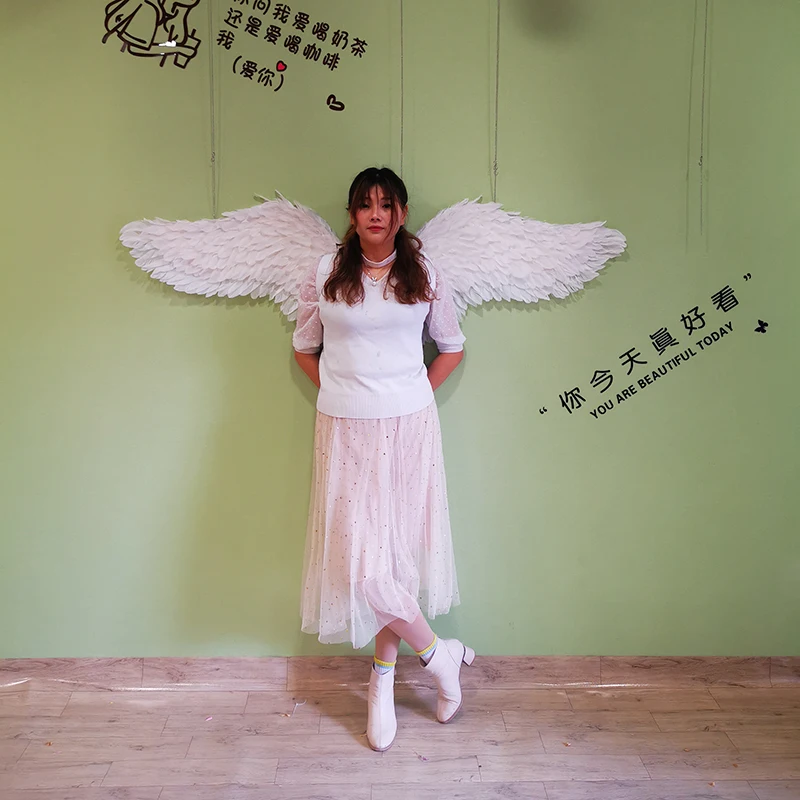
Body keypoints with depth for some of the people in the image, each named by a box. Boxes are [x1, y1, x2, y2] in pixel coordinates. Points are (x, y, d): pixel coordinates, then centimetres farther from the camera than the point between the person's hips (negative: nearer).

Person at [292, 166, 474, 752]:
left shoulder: (424, 276, 4)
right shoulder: (325, 275, 3)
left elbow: (453, 348, 14)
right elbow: (304, 348, 14)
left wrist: (416, 395, 5)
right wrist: (339, 392, 5)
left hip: (408, 428, 0)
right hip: (345, 431, 0)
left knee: (395, 550, 5)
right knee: (359, 556, -5)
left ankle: (384, 680, 23)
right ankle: (439, 654, 16)